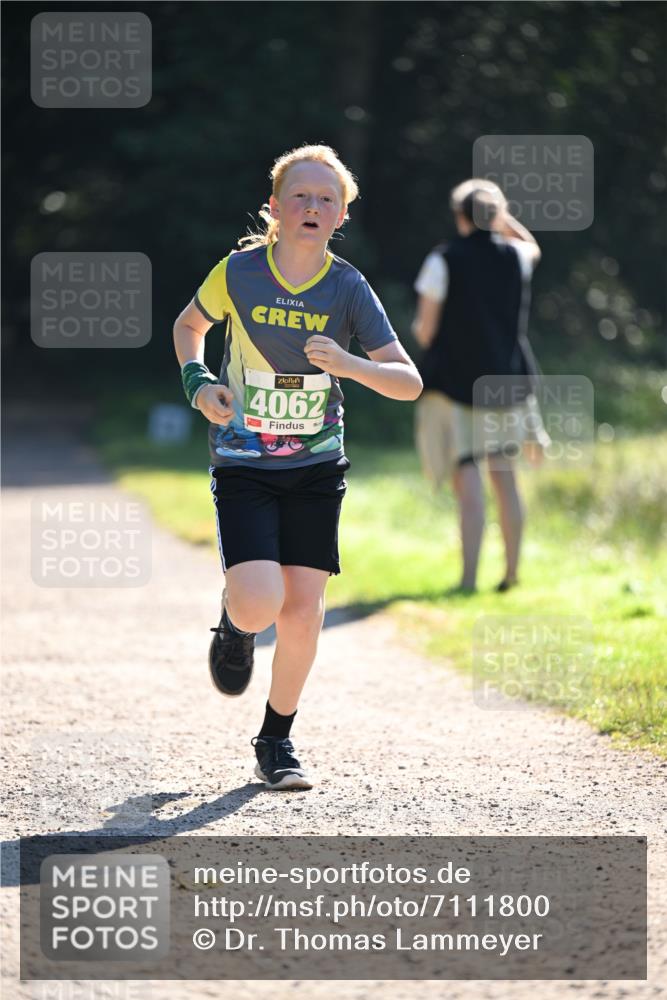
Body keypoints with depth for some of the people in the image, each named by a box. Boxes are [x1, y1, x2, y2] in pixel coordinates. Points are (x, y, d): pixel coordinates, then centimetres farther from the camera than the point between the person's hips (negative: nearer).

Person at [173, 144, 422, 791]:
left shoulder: (348, 289, -8)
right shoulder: (239, 271, -9)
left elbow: (409, 383, -11)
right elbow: (188, 325, 11)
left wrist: (348, 364, -29)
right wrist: (197, 383, -7)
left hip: (316, 469, 2)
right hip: (243, 465, -2)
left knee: (303, 609, -1)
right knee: (260, 604, -18)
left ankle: (276, 742, 19)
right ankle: (235, 621, 21)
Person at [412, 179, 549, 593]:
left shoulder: (443, 261, -9)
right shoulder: (516, 256, 2)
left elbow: (426, 330, -7)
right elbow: (532, 246, 29)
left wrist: (420, 328, 14)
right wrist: (502, 217, 23)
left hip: (454, 379, -4)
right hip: (506, 376, 4)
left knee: (468, 480, -6)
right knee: (504, 475, 13)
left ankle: (469, 577, -12)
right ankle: (512, 571, 16)